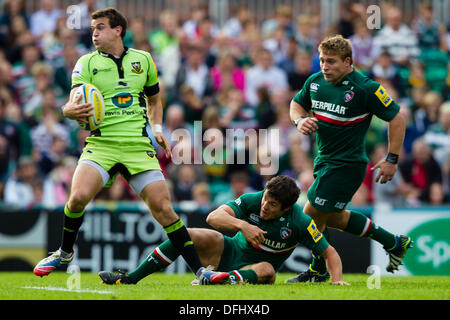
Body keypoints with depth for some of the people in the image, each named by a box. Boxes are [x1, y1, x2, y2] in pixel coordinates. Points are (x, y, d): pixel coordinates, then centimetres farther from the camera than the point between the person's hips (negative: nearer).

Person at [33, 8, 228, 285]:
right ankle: (65, 252, 4)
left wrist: (157, 129, 10)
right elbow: (75, 103, -6)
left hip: (139, 147, 1)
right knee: (79, 196, -23)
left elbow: (154, 98, 26)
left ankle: (199, 270, -3)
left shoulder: (143, 60, 12)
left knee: (163, 208, -9)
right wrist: (71, 111, -30)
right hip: (101, 144, -1)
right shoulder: (87, 63, 5)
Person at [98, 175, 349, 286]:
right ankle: (130, 278, -13)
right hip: (229, 251, 2)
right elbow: (213, 217, -28)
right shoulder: (251, 201, -18)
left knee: (267, 270, -39)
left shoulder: (300, 223, -21)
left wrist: (337, 279, -31)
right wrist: (242, 225, -46)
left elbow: (329, 252, -13)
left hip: (257, 267, -2)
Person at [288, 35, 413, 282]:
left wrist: (392, 160, -12)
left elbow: (396, 118, -12)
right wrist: (300, 120, -6)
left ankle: (318, 271, 15)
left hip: (347, 164, -8)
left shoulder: (365, 88, -19)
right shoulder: (315, 81, 0)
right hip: (324, 160, 8)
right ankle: (394, 244, 31)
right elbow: (297, 103, 18)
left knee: (312, 214, -6)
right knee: (334, 217, 18)